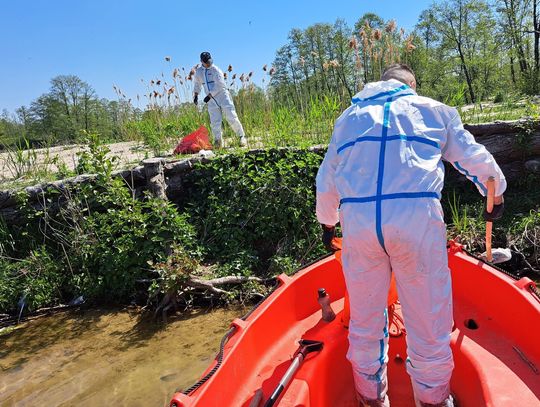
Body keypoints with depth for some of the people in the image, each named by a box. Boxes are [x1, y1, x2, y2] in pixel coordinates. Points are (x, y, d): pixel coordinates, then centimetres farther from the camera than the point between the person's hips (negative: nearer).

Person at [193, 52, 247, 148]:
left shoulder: (215, 70, -9)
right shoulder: (198, 72, 8)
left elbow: (219, 85, -18)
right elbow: (197, 84, 24)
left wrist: (209, 95, -23)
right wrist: (196, 95, 11)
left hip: (223, 96, -4)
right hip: (212, 100, 4)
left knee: (232, 118, -6)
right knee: (215, 122, -2)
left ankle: (242, 137, 7)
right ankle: (218, 141, 11)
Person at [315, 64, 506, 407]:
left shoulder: (349, 117, 24)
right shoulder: (434, 109, 19)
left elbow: (326, 180, 26)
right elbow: (475, 159, 23)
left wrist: (328, 222, 40)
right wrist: (496, 194, 41)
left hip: (358, 221, 3)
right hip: (417, 217, -2)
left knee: (364, 321, 16)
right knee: (428, 321, 11)